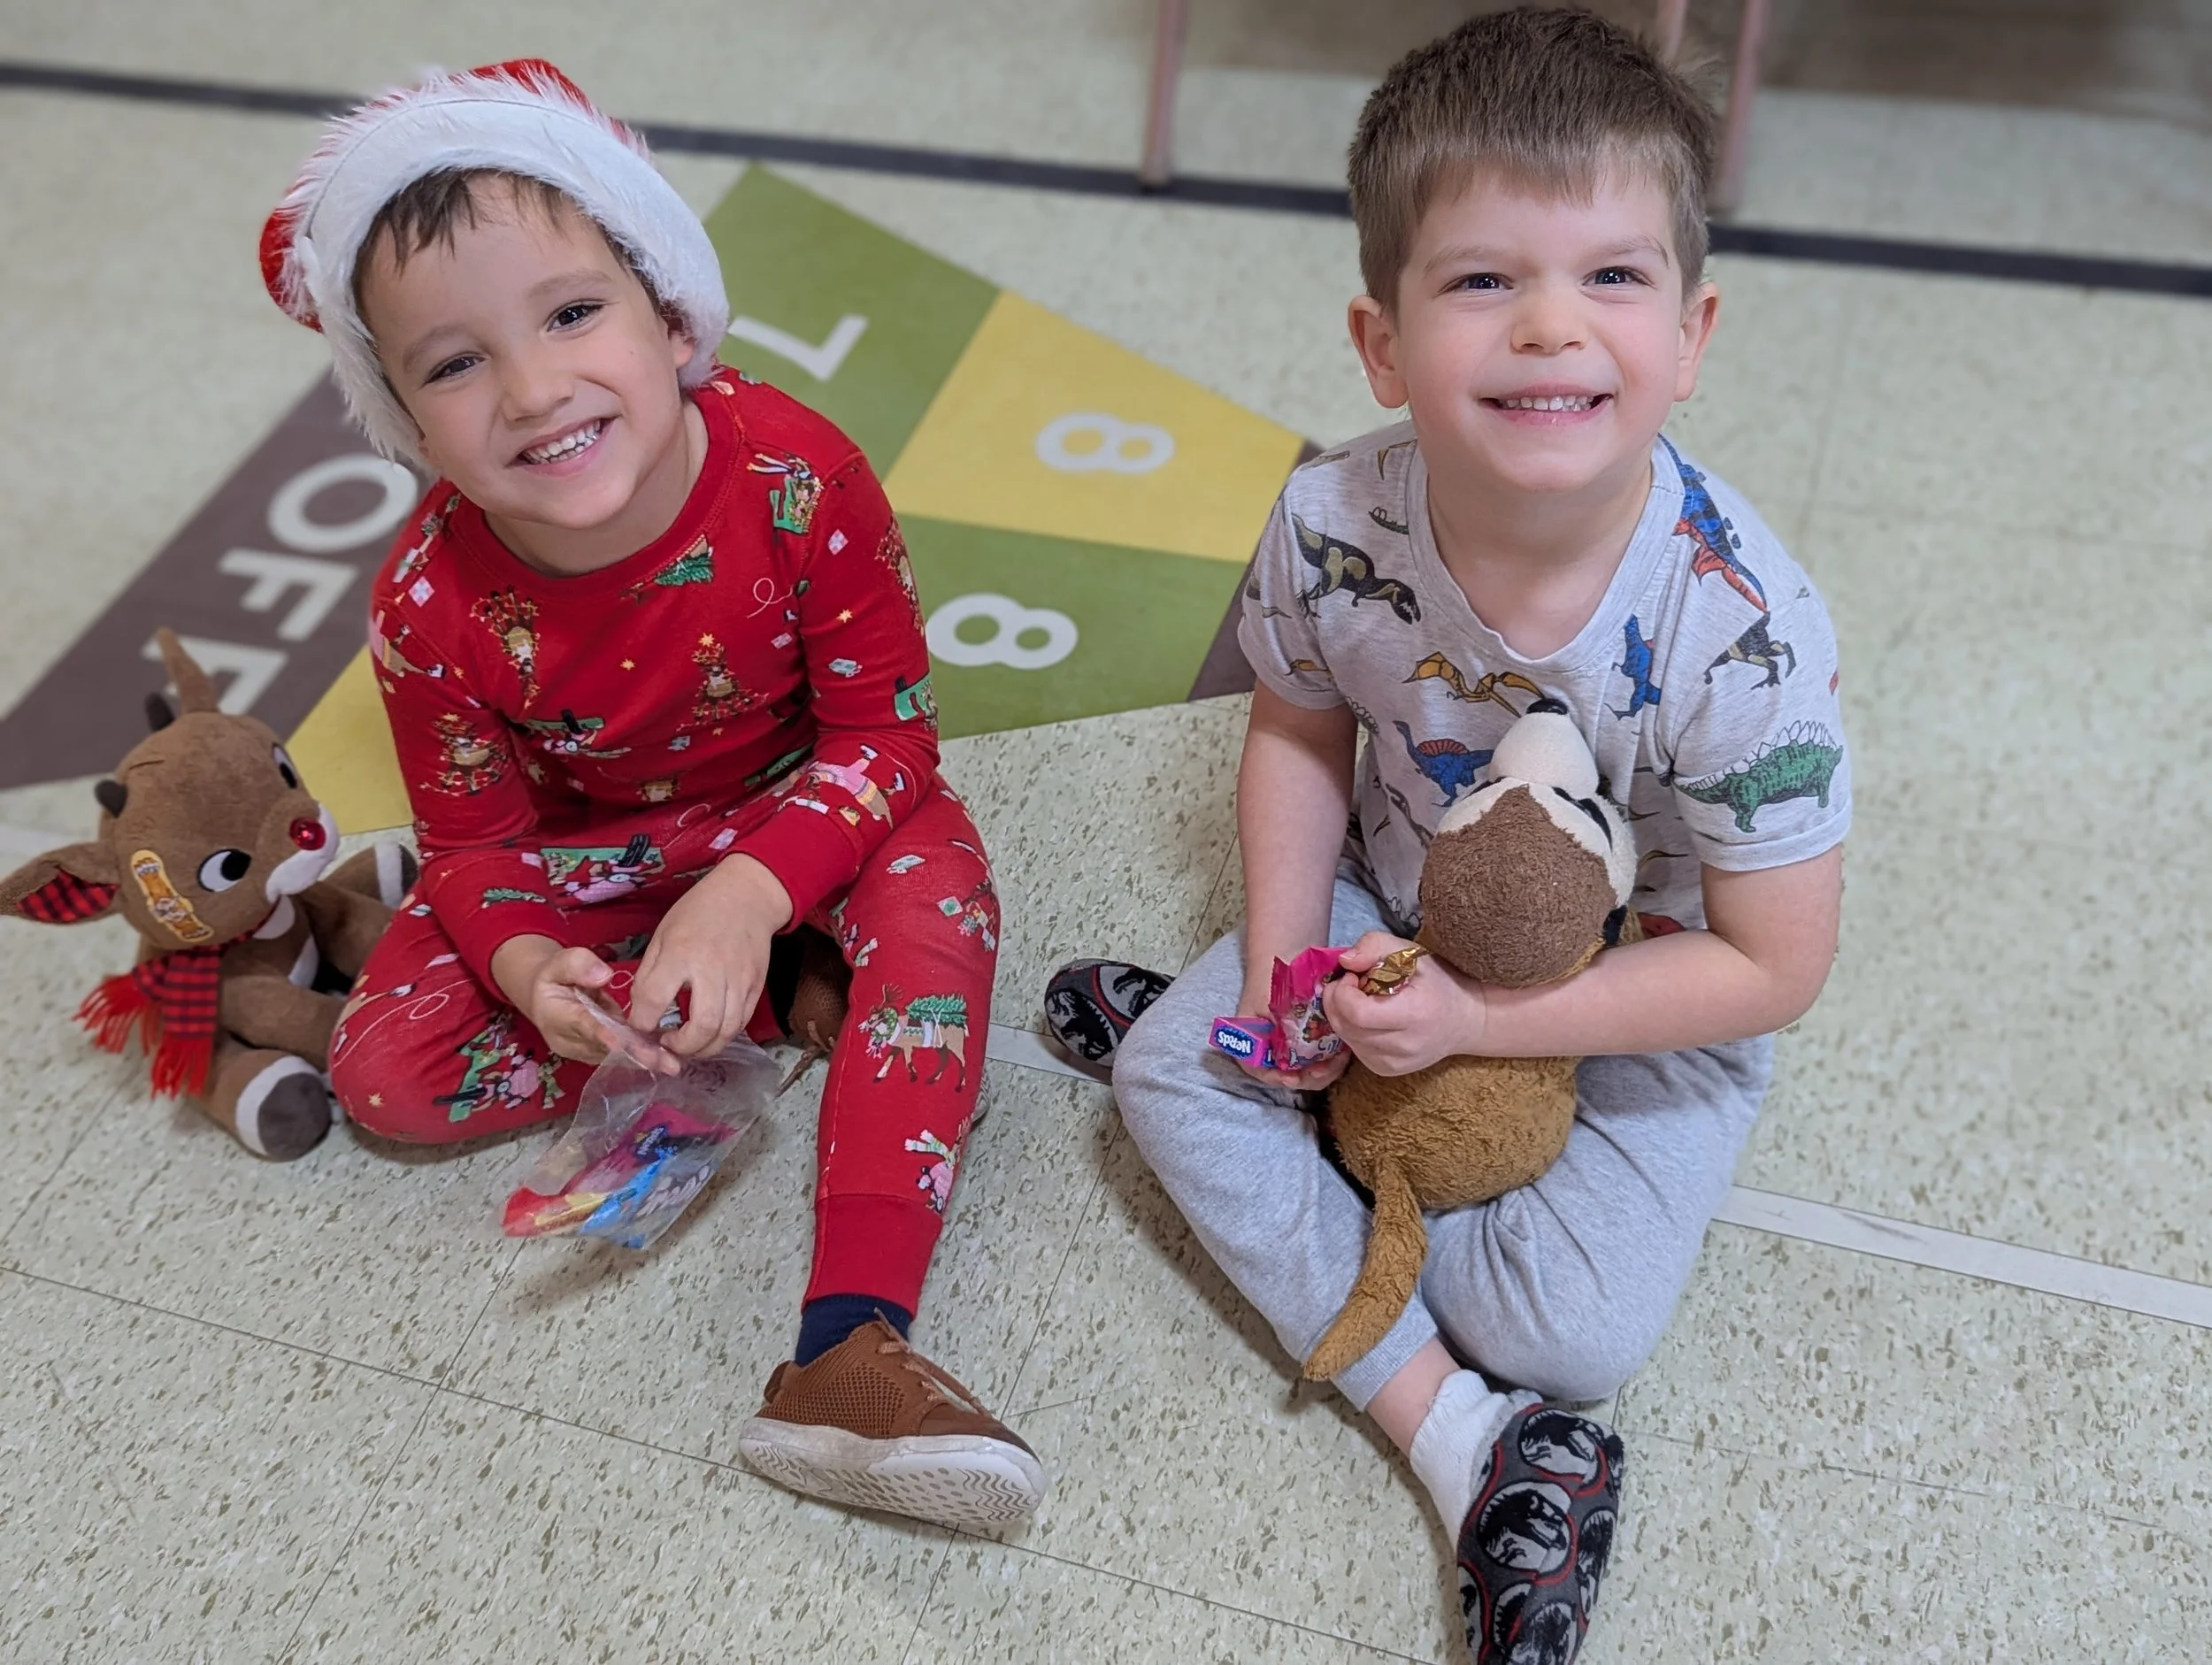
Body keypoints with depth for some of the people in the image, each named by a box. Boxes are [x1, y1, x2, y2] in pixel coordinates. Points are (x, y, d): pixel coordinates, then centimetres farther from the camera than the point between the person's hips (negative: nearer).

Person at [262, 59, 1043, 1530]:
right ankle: (780, 998, -10)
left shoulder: (797, 477, -30)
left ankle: (851, 1351, -37)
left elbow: (884, 733, -21)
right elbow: (474, 838, -10)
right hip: (584, 853, 2)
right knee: (385, 1070, -14)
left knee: (937, 895, -33)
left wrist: (753, 890, -37)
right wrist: (523, 964, -33)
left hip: (802, 815, -1)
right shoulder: (433, 601, -24)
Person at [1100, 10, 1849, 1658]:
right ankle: (1461, 1436, -11)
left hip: (1649, 1008, -3)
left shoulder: (1744, 638, -33)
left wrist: (1478, 1019, -28)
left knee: (1577, 1326, -16)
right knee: (1170, 1074, -13)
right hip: (1397, 913, 4)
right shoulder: (1333, 529, -23)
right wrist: (1281, 947, -17)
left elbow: (1771, 967, -23)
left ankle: (1312, 1121, 7)